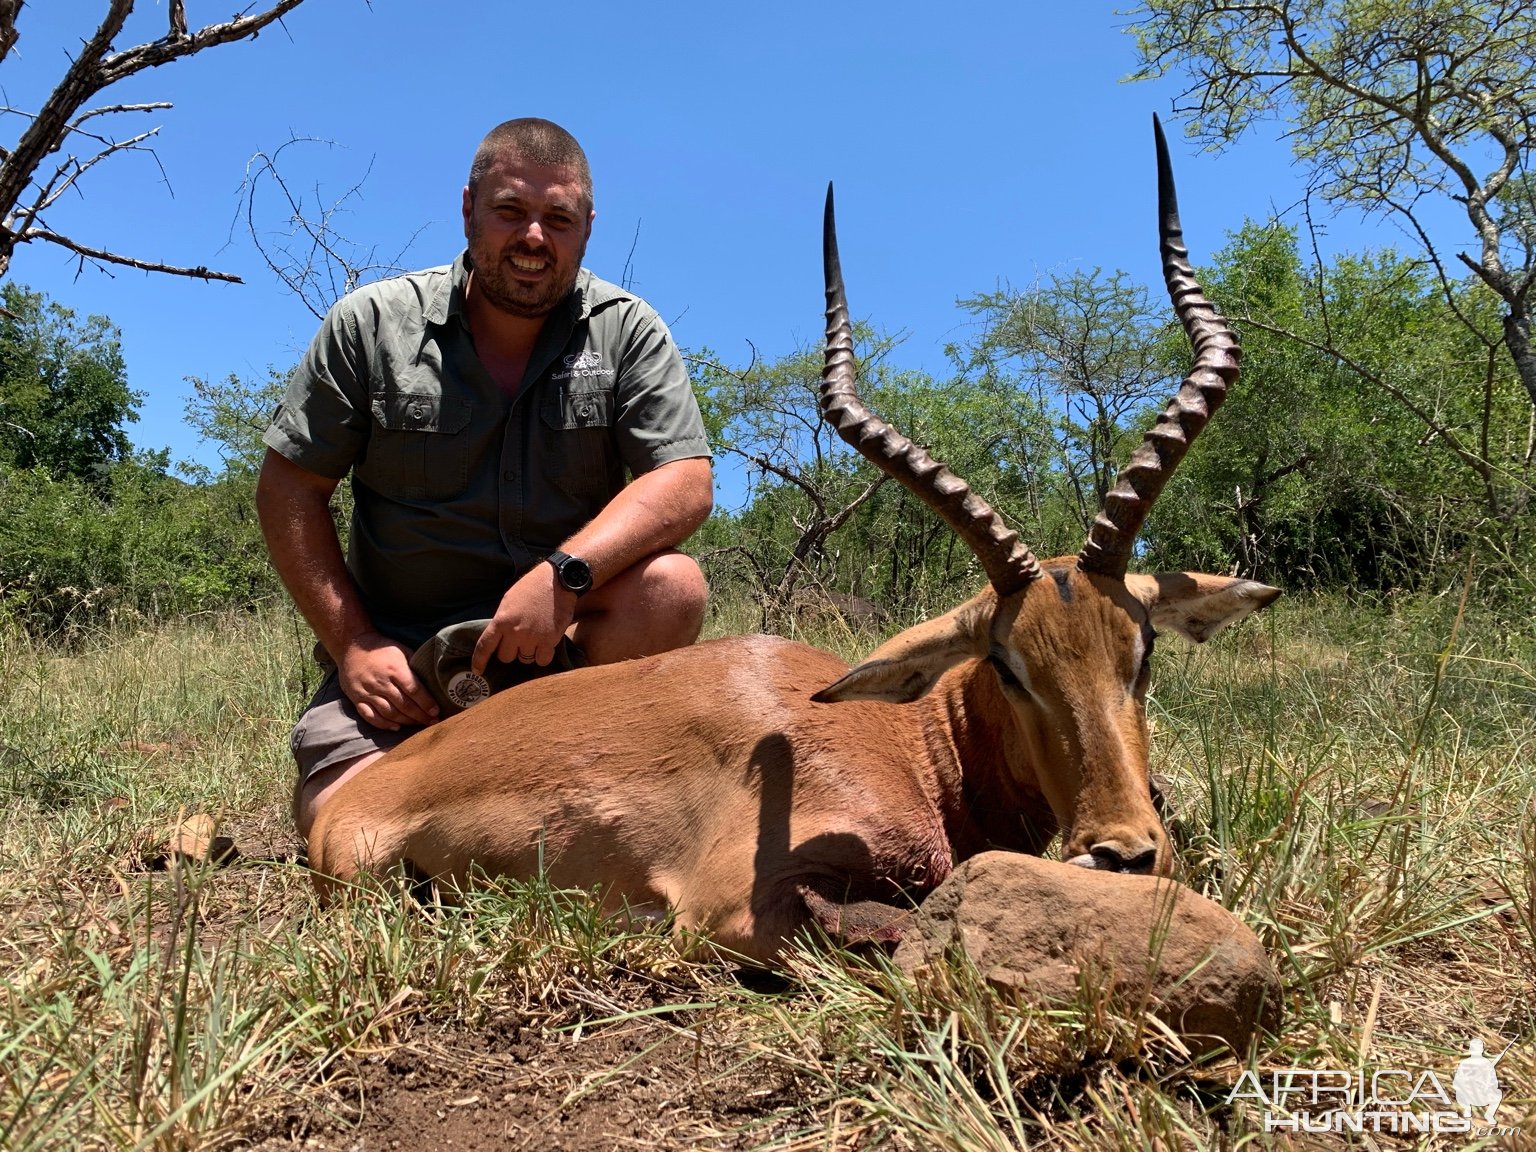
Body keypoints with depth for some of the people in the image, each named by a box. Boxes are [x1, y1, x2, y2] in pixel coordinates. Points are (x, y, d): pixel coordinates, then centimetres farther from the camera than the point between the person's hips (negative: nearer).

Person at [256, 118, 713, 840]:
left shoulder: (627, 331, 0)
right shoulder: (372, 324, 1)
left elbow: (685, 482, -11)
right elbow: (289, 488, 2)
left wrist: (565, 572, -27)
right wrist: (353, 644, -7)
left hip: (564, 637, 1)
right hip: (399, 653, 0)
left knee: (671, 585, -29)